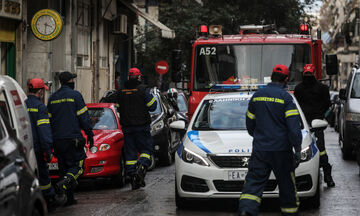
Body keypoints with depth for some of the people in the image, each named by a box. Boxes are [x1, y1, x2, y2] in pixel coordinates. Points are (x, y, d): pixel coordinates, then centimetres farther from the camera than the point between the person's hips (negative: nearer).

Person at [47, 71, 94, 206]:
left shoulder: (52, 98, 12)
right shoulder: (75, 95, -4)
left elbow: (49, 120, 15)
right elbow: (83, 118, -6)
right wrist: (89, 134, 0)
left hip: (57, 139, 5)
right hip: (73, 138, -5)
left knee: (64, 168, 11)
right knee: (77, 166, -2)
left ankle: (69, 198, 7)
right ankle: (64, 183, -29)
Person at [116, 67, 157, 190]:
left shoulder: (121, 92, 6)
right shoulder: (143, 90, -8)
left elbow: (119, 109, 13)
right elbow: (152, 106, -6)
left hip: (127, 128, 4)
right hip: (142, 126, -3)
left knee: (130, 152, 7)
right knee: (146, 149, 4)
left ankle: (132, 176, 3)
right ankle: (141, 168, -21)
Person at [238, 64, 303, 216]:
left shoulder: (257, 96, 6)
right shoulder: (286, 97, -8)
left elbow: (250, 124, 15)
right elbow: (294, 127, -14)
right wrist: (298, 150, -11)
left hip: (259, 149, 3)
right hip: (281, 149, -3)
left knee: (254, 182, -2)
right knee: (287, 185, 11)